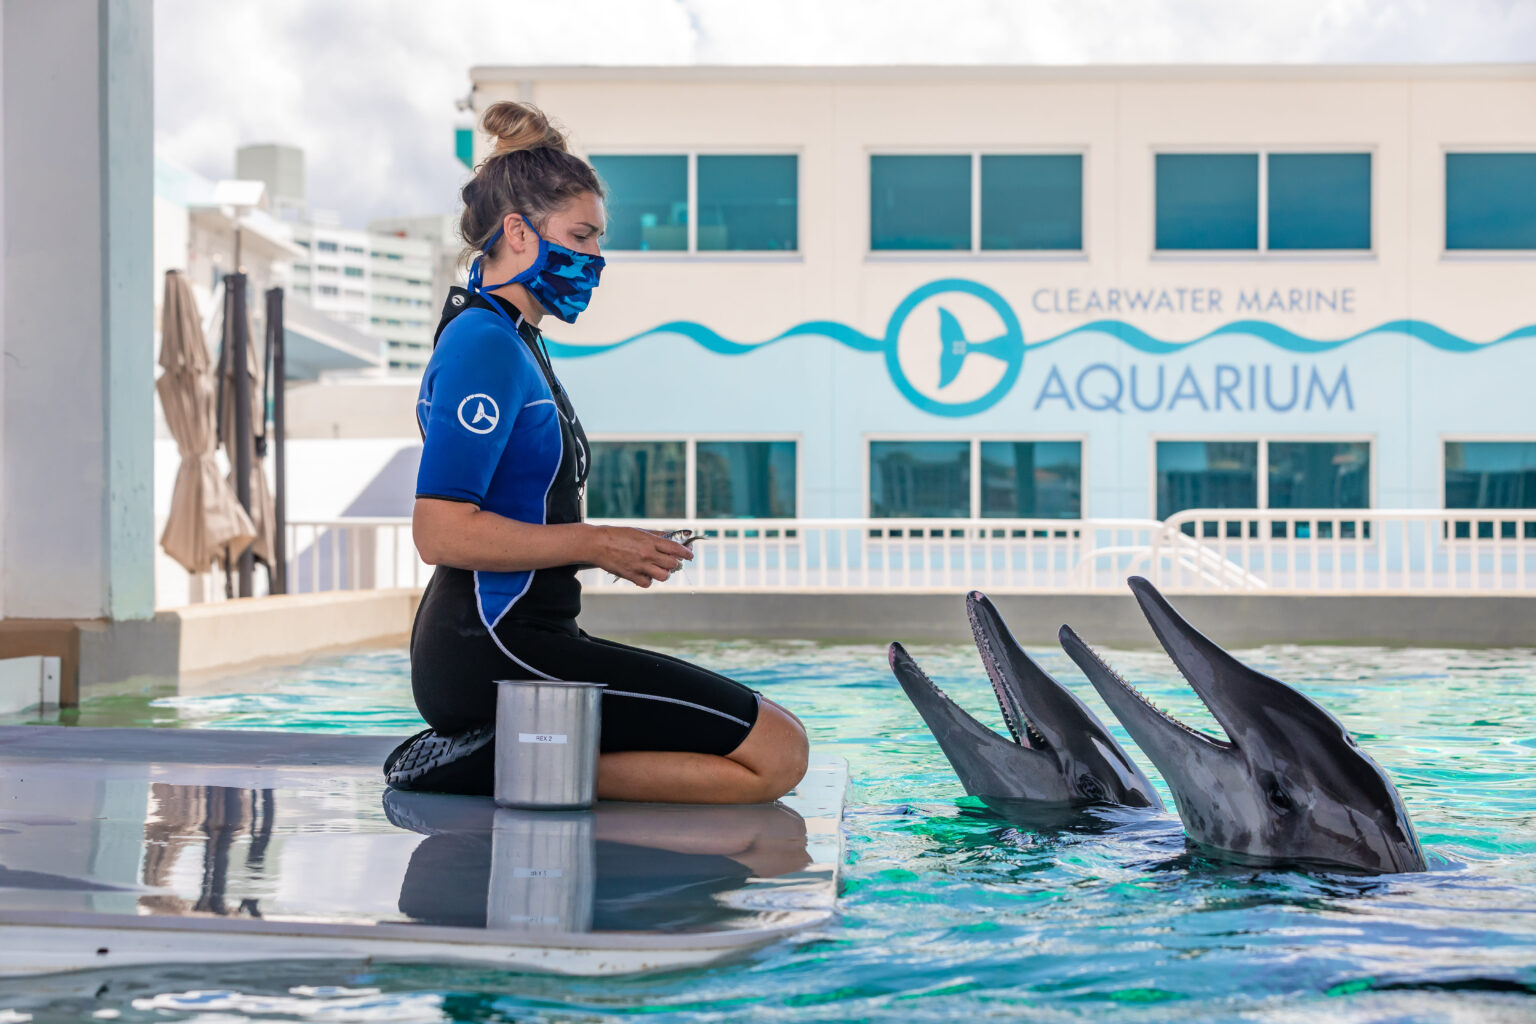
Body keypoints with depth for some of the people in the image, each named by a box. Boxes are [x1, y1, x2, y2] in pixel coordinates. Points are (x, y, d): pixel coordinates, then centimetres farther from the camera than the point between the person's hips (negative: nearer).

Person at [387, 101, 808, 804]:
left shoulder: (513, 340, 18)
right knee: (778, 752, -11)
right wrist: (595, 545, -15)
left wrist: (609, 549, 12)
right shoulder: (486, 345, -14)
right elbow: (442, 532, -23)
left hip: (521, 640, 11)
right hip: (493, 652, -11)